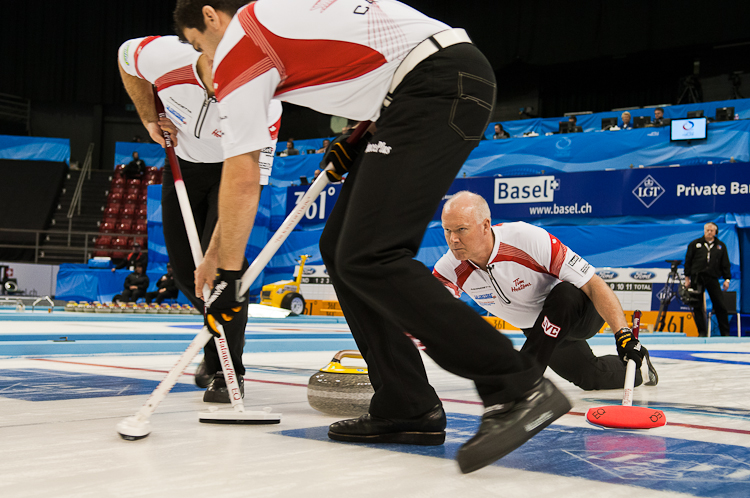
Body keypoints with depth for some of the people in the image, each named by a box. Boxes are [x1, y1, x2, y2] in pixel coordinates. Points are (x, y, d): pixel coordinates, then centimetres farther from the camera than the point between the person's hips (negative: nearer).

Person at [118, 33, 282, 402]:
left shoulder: (264, 105, -37)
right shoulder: (163, 56, -31)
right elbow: (125, 56, -5)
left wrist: (218, 253, -44)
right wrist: (150, 120, -5)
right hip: (182, 161, 3)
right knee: (184, 267, 5)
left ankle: (227, 370, -8)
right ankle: (220, 341, 33)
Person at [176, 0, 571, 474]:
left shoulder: (236, 47, -1)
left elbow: (242, 179, -2)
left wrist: (227, 272, 7)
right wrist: (359, 136, 22)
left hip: (440, 84, -10)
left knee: (368, 259, -18)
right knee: (341, 249, 8)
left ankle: (519, 387, -20)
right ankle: (406, 408, 9)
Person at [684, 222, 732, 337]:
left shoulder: (721, 246, 14)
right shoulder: (695, 244, 10)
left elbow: (725, 264, 14)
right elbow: (688, 261, 9)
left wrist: (727, 279, 5)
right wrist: (687, 277, 3)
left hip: (713, 278, 0)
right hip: (697, 278, 0)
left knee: (720, 305, -5)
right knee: (697, 306, -2)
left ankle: (725, 332, 3)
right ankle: (702, 332, 5)